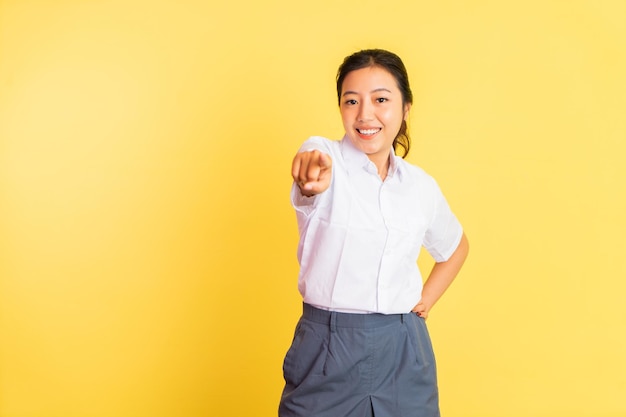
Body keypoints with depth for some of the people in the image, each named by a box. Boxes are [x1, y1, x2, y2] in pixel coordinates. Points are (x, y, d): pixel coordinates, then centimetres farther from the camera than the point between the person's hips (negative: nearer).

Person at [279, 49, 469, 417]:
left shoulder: (422, 186, 5)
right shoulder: (325, 157, -7)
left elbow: (456, 246, 23)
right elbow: (311, 182, -32)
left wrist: (427, 299, 9)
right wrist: (312, 172, -54)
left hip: (403, 353, 3)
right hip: (327, 350, -3)